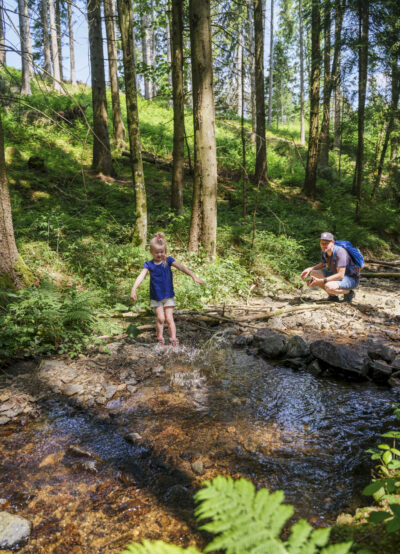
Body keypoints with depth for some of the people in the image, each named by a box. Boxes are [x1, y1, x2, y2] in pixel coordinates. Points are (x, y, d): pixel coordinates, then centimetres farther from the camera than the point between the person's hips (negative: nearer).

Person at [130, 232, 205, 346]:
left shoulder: (168, 260, -6)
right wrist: (134, 289, -33)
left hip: (168, 295, 0)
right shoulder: (149, 264, -7)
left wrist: (194, 276, -28)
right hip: (156, 297, 0)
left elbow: (181, 267, -16)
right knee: (160, 318, -4)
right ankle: (160, 339, 14)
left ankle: (173, 339, 4)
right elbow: (141, 276, -19)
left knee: (169, 318, -1)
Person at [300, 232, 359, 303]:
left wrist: (321, 281, -33)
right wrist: (309, 269, -2)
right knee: (313, 273, -4)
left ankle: (348, 292, -5)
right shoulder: (325, 252, -5)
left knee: (328, 286, -36)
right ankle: (333, 295, 5)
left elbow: (340, 275, -32)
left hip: (351, 279, -8)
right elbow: (323, 265, 17)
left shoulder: (340, 252, -28)